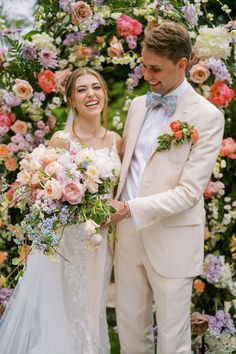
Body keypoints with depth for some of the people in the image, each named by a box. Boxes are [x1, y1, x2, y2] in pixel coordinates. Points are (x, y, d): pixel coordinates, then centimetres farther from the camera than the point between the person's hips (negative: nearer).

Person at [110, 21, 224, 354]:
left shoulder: (207, 116, -11)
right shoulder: (137, 105, 9)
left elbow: (189, 192, -16)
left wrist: (130, 209, -22)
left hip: (171, 240, -5)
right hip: (129, 233, 6)